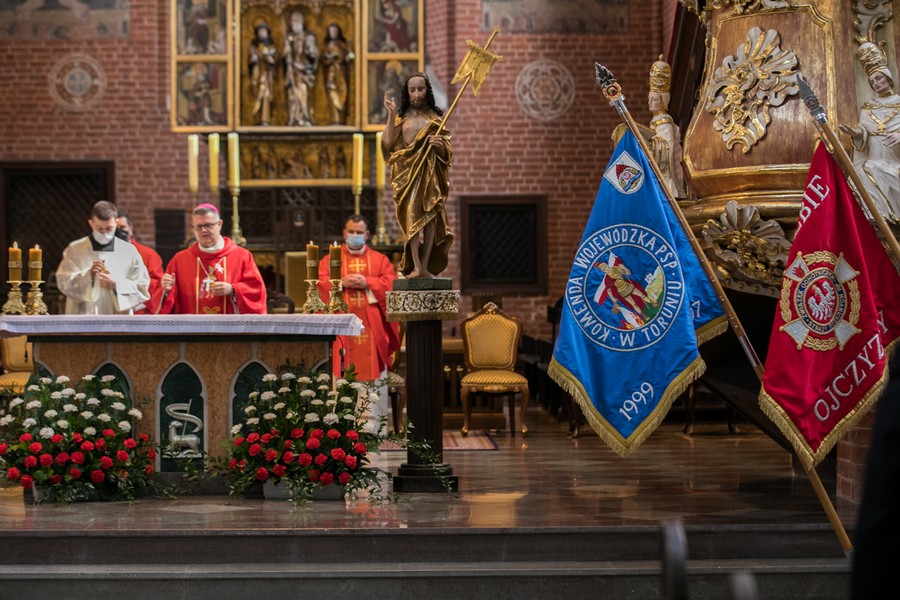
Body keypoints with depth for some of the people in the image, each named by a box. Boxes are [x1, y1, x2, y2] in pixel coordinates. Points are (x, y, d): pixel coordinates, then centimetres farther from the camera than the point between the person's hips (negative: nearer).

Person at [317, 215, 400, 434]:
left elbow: (391, 284, 0)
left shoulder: (380, 260, 14)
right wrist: (343, 283, -15)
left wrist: (367, 283, -11)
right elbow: (321, 286, -1)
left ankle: (372, 421, 0)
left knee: (373, 373, -2)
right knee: (341, 373, -5)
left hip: (371, 326, 1)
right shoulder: (330, 260, 12)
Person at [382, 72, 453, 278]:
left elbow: (447, 152, 12)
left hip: (431, 172, 1)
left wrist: (439, 145, -11)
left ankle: (425, 266, -3)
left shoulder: (435, 118, 13)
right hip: (407, 172, -1)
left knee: (430, 216, -6)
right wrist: (391, 115, -7)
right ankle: (416, 267, -19)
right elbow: (387, 143, -4)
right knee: (412, 215, -14)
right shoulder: (401, 117, 10)